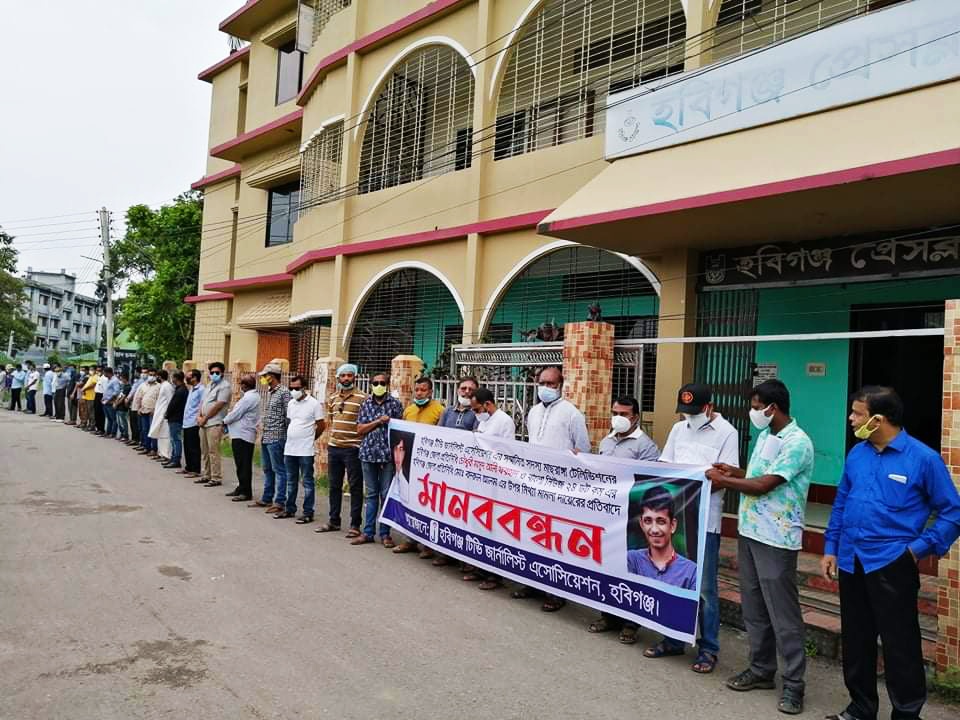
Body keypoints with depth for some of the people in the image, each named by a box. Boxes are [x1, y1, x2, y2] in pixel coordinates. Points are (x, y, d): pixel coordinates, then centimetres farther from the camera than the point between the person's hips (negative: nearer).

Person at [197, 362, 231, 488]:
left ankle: (216, 478, -3)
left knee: (213, 451, -8)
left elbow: (218, 406, -14)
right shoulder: (209, 386, 19)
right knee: (204, 451, 13)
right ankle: (205, 475, 22)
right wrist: (199, 416, 2)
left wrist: (205, 418, -9)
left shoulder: (225, 386, -9)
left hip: (214, 424, -9)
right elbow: (203, 402, 19)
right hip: (203, 423, 9)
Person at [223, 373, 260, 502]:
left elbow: (236, 414, -16)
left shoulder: (248, 398, -19)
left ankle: (246, 492, -1)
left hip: (242, 435, -10)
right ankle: (241, 488, 25)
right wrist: (228, 420, 8)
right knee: (241, 464, 17)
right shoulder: (254, 396, 14)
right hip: (244, 434, 10)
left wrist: (225, 421, 2)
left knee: (243, 465, -5)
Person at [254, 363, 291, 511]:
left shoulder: (284, 392, -13)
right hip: (266, 438, 9)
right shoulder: (269, 392, 14)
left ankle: (280, 502, 1)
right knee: (267, 470, 16)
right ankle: (266, 499, 27)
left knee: (279, 470, -3)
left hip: (276, 438, -9)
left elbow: (289, 415, -15)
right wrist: (263, 432, 18)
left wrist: (284, 434, -13)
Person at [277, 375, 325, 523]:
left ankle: (308, 512, 6)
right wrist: (293, 437, 12)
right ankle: (289, 509, 27)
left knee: (307, 482, 1)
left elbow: (321, 426, -6)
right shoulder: (291, 403, 10)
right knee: (291, 481, 16)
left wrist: (310, 438, 2)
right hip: (289, 448, 7)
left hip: (305, 450, -7)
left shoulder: (314, 403, -10)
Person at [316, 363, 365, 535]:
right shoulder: (332, 399, 11)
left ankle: (355, 525, 7)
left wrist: (363, 445, -11)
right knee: (334, 486, 13)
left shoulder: (362, 398, -8)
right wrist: (330, 440, 16)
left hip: (352, 449, -6)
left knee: (355, 487, 1)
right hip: (333, 448, 6)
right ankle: (334, 521, 25)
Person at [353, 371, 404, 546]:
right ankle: (368, 533, 17)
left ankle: (385, 534, 11)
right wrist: (378, 421, -9)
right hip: (368, 453, 3)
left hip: (387, 454, -3)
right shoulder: (366, 404, 8)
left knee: (386, 495, 3)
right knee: (371, 494, 10)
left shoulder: (395, 403, 1)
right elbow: (360, 429, 3)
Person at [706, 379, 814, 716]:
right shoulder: (765, 435, 12)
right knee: (753, 609, 16)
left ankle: (793, 683, 13)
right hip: (749, 533, 9)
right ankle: (761, 669, 29)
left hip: (775, 541, -9)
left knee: (783, 614, 1)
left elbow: (763, 486, -20)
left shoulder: (797, 443, -16)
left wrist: (723, 481, -10)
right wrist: (735, 472, 5)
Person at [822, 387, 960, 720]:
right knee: (855, 640, 16)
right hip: (850, 562, 6)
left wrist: (918, 548, -11)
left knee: (900, 645, 5)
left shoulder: (923, 458, -10)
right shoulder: (856, 454, 5)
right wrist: (830, 548, 11)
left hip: (891, 565, -5)